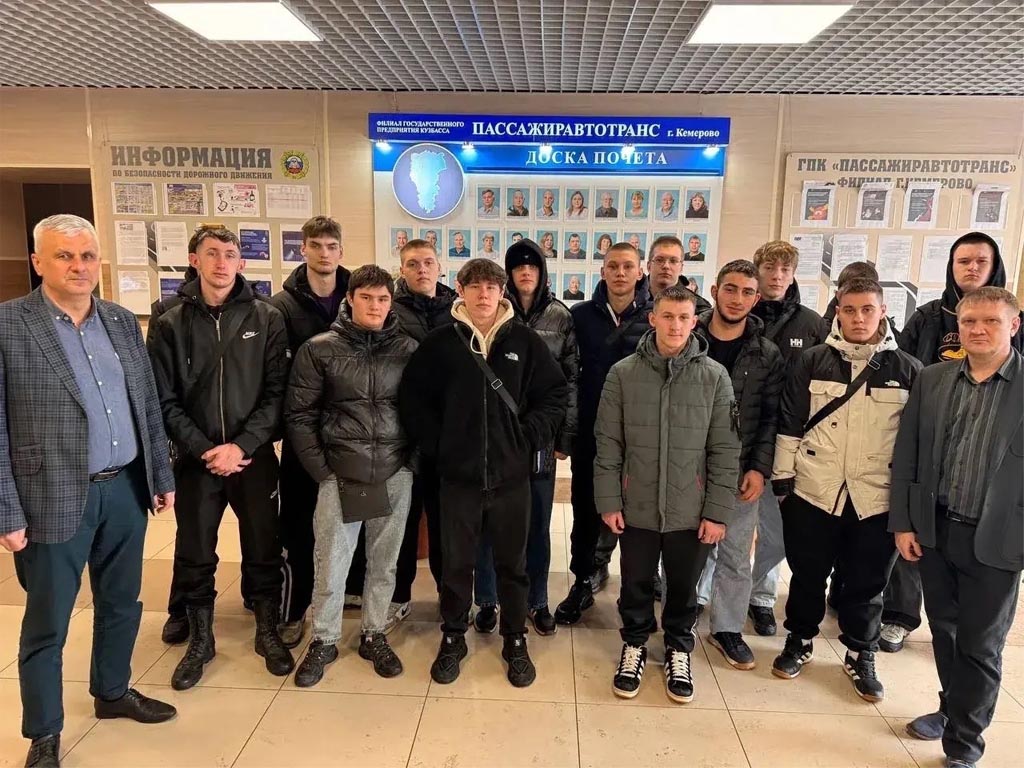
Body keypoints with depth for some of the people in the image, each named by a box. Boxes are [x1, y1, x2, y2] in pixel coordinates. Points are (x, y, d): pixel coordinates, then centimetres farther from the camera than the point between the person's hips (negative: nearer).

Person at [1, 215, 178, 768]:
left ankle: (113, 692, 42)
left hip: (125, 490, 5)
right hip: (54, 499, -5)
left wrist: (161, 476, 10)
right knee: (47, 623, 11)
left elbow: (149, 406, 11)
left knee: (122, 604, 19)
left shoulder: (122, 322, 7)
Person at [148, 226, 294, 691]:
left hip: (254, 457, -1)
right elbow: (164, 401, -2)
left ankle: (268, 632, 30)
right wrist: (204, 450, -12)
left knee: (263, 551, 10)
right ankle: (200, 640, 32)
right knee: (195, 557, 11)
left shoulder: (266, 319, -1)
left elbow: (277, 392, -5)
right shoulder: (170, 325, 2)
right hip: (195, 460, 1)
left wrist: (241, 446, -14)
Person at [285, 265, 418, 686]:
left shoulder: (409, 350, 1)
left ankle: (374, 636, 33)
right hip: (339, 477, -1)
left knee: (383, 564, 14)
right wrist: (321, 470, -6)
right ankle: (323, 641, 29)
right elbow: (299, 415, -2)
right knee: (330, 568, 7)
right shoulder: (319, 349, -3)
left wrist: (414, 462, 1)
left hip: (395, 477, 2)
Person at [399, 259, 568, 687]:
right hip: (458, 474, 0)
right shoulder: (441, 342, 0)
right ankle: (453, 638, 31)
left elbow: (556, 393, 3)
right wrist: (436, 444, -4)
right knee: (456, 563, 12)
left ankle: (515, 642, 29)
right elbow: (412, 397, 3)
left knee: (512, 563, 12)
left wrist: (530, 438, -5)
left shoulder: (525, 341, 0)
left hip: (511, 475, 0)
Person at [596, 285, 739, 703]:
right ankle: (634, 647, 39)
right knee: (636, 585, 15)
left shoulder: (715, 377, -5)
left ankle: (678, 651, 40)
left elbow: (724, 451, -3)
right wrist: (608, 501, -4)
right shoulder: (623, 373, -5)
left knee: (684, 588, 16)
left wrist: (718, 512, -5)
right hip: (637, 507, 0)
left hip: (691, 511, 0)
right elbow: (608, 444, -2)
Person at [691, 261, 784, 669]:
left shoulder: (768, 355, 2)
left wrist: (759, 468, -8)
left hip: (741, 471, 1)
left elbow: (771, 418, 1)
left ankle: (728, 629, 29)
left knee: (736, 554, 12)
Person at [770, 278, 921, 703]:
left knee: (867, 583, 13)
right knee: (808, 574, 13)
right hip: (814, 491, 0)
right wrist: (783, 476, 0)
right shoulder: (813, 361, -1)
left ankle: (861, 656, 32)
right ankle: (799, 641, 33)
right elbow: (790, 423, 2)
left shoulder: (907, 370, 1)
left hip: (877, 498, 1)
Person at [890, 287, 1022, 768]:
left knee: (979, 645, 8)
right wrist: (902, 522, 1)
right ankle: (953, 709, 41)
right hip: (934, 531, 4)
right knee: (944, 631, 19)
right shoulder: (931, 380, 3)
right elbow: (906, 455, 4)